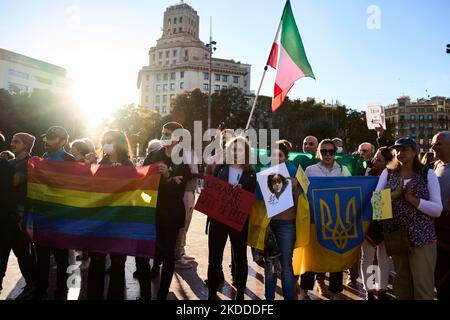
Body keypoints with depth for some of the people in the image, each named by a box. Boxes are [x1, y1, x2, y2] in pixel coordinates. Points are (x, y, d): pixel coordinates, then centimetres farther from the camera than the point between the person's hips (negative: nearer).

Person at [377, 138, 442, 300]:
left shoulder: (428, 174, -2)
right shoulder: (388, 172, 4)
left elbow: (437, 210, -9)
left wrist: (411, 198, -19)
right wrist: (394, 194, -19)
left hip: (422, 236, -2)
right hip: (395, 236, 3)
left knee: (423, 285, 3)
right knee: (401, 281, 18)